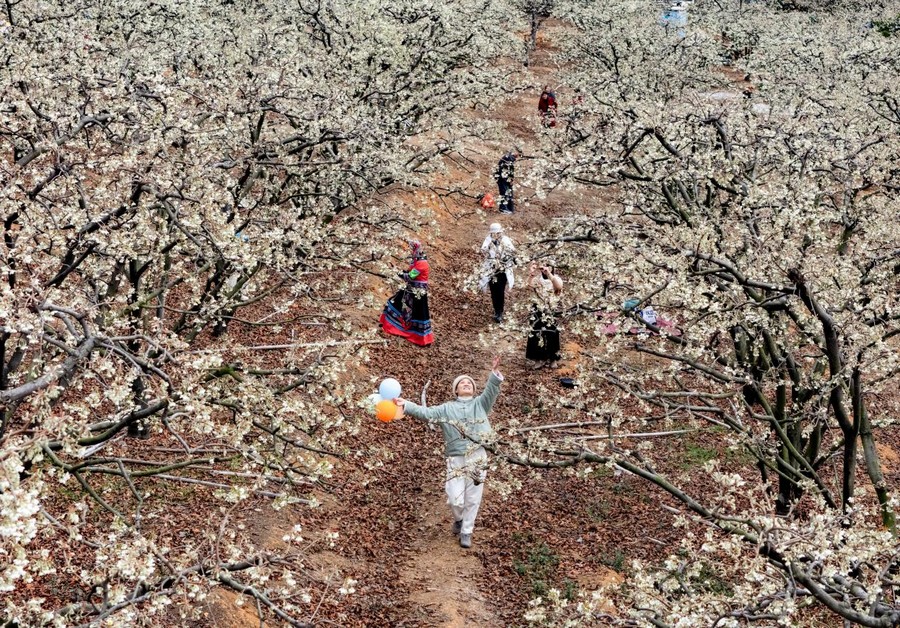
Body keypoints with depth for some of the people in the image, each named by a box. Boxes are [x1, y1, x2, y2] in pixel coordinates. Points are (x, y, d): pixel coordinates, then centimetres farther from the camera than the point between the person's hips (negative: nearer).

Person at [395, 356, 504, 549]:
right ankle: (458, 519, 28)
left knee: (473, 500, 6)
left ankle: (466, 532, 22)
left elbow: (491, 392, -6)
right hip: (456, 460, -1)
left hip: (477, 459, 1)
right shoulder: (446, 409, 8)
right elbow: (426, 413, -2)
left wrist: (495, 373, -24)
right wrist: (406, 406, -17)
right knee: (456, 499, -5)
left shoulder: (480, 404, 10)